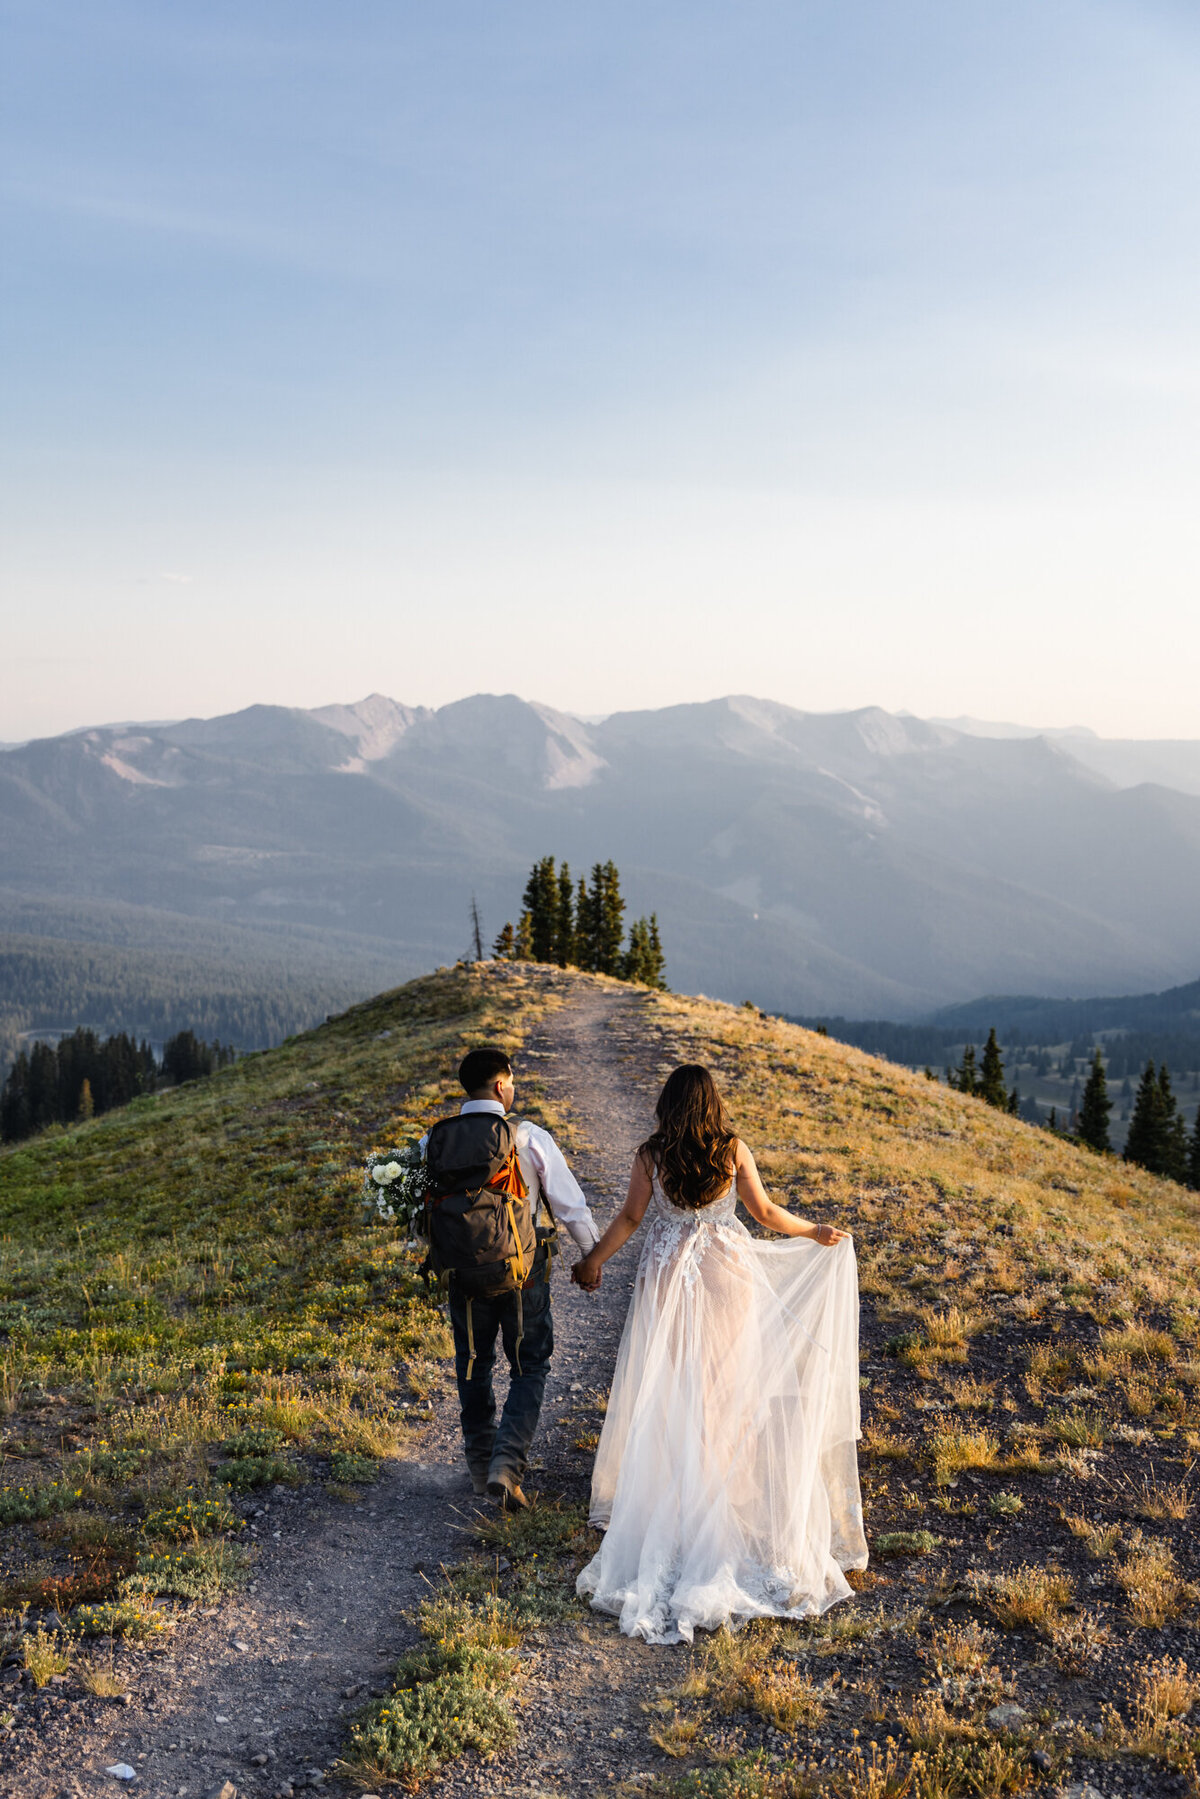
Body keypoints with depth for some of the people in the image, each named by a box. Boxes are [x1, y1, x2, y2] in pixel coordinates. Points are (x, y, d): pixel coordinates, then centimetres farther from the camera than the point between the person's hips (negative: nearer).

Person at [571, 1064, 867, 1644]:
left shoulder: (650, 1155, -9)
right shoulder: (733, 1151, -7)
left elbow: (630, 1218, -3)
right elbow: (765, 1213, -1)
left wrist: (592, 1261, 11)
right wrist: (816, 1233, 15)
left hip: (668, 1277, 0)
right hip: (727, 1275, 0)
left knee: (668, 1387, 10)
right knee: (729, 1382, 12)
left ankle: (663, 1498, 17)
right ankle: (734, 1488, 20)